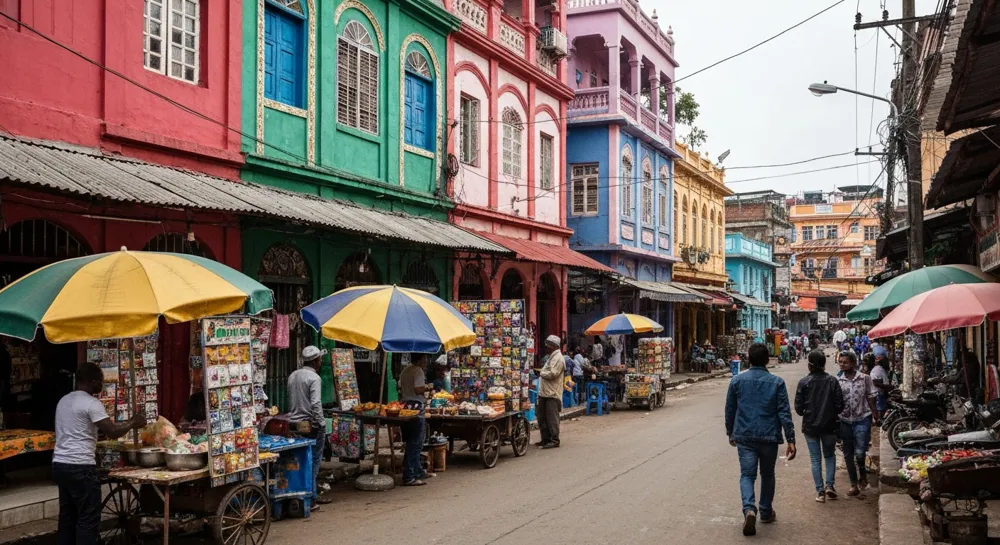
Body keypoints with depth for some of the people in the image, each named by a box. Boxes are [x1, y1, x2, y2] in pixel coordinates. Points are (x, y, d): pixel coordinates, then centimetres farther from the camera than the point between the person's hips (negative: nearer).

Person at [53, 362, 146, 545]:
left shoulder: (64, 400, 15)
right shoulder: (91, 403, -13)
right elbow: (112, 432, -18)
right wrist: (133, 422, 0)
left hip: (60, 464, 9)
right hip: (80, 467, -9)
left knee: (67, 515, 15)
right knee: (88, 519, -4)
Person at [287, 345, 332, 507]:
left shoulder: (292, 376, 10)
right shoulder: (314, 378, -14)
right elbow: (315, 404, -21)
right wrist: (322, 424, -16)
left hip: (295, 425, 8)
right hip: (311, 425, -8)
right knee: (313, 462, 0)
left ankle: (314, 495, 22)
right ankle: (310, 498, 3)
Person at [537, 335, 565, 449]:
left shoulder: (558, 358, -12)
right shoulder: (550, 357, 21)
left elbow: (553, 374, -22)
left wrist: (541, 373, -7)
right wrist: (543, 373, 5)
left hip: (552, 393, -10)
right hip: (544, 392, 10)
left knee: (552, 418, -7)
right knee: (542, 417, 13)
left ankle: (554, 440, -1)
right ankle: (545, 439, 22)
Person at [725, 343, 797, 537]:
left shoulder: (737, 380, -1)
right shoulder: (777, 382, -3)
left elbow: (730, 410, 6)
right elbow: (784, 413, -7)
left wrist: (730, 432, 20)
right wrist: (791, 439, -5)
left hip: (745, 436, 0)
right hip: (769, 437, 0)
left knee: (747, 474, 1)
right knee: (767, 475, 17)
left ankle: (749, 509, -22)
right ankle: (766, 512, 28)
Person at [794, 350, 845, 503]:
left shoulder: (804, 382, -11)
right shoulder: (832, 381, -8)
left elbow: (798, 407, -9)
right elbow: (840, 405, -7)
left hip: (810, 426, -1)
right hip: (829, 425, 1)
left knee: (815, 459, 8)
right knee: (830, 455, 19)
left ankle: (820, 491, 7)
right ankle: (829, 485, 6)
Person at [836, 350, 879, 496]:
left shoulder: (864, 379, -4)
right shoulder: (837, 381, 0)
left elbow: (870, 399, 2)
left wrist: (877, 417, 0)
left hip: (862, 420, -3)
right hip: (844, 421, 3)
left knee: (860, 452, -13)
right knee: (848, 455, 7)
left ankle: (862, 471, 20)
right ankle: (854, 485, 19)